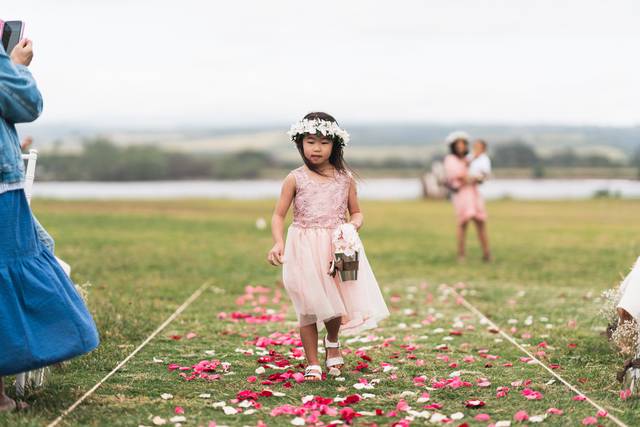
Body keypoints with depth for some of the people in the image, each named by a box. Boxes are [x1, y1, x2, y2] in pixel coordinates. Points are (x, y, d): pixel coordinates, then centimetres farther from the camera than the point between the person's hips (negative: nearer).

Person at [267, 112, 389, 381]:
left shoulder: (345, 178, 3)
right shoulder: (295, 179, -3)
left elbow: (356, 212, 12)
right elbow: (279, 215, -2)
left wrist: (353, 225, -11)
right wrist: (278, 243, -19)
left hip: (338, 248, 2)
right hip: (304, 249, -2)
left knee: (337, 302, 0)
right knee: (308, 308, 1)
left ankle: (332, 342, 34)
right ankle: (312, 363, 16)